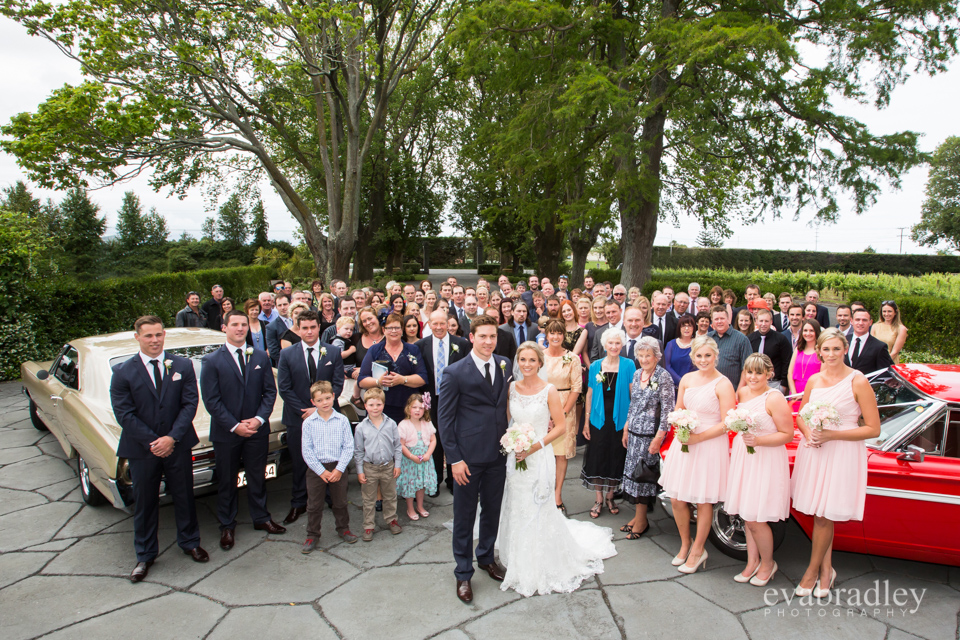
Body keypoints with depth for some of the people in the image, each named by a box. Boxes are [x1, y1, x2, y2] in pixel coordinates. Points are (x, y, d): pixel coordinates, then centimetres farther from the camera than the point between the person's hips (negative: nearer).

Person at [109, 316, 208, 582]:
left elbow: (190, 403, -6)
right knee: (144, 503, 12)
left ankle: (189, 542, 35)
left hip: (178, 445, 1)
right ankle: (145, 555, 31)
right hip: (141, 449, -1)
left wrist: (172, 437, -16)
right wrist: (152, 441, -14)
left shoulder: (183, 366, -3)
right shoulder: (123, 372, -7)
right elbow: (124, 414, -9)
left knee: (184, 496, 14)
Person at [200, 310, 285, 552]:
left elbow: (270, 392, 2)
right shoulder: (212, 361, -6)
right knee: (226, 482, 11)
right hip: (225, 432, -2)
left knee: (257, 477, 14)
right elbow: (211, 400, -10)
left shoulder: (261, 358, 4)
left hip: (257, 430, 2)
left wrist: (259, 419, -12)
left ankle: (261, 518, 32)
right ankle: (227, 526, 27)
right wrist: (234, 426, -16)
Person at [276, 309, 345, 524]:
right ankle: (298, 504, 23)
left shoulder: (333, 352, 2)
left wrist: (319, 408, -13)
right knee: (298, 463, 9)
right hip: (297, 418, 0)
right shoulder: (287, 354, 1)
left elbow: (337, 385, -2)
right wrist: (304, 412, -10)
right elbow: (284, 388, -2)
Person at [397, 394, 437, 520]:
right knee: (410, 483, 5)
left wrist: (428, 454, -12)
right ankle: (410, 509, 23)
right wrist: (412, 456, -20)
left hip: (425, 459, 4)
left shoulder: (427, 424, 1)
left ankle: (420, 506, 34)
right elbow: (401, 445, -15)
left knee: (422, 482, 14)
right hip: (409, 459, -4)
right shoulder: (403, 425, -13)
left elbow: (433, 440, 2)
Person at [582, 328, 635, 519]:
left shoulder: (628, 365, -4)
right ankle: (599, 499, 21)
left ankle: (610, 497, 29)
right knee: (597, 458, 6)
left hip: (619, 419, -1)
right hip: (599, 419, 2)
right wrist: (586, 421, 5)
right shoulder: (595, 366, 2)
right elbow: (590, 393, 6)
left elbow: (633, 394, -3)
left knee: (616, 458, 9)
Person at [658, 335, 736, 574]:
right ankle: (685, 544, 32)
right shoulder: (687, 379, 7)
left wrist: (698, 437, -18)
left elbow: (726, 424, -14)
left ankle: (698, 550, 27)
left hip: (709, 445, -5)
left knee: (703, 501, 8)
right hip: (683, 444, 6)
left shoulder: (723, 384, -11)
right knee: (676, 499, 9)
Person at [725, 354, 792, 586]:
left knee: (755, 520, -2)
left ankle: (768, 563, 22)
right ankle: (752, 562, 28)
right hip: (743, 459, 7)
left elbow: (788, 434, -13)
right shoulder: (743, 393, 7)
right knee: (746, 517, 14)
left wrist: (758, 440, -23)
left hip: (766, 462, -7)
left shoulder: (774, 398, -14)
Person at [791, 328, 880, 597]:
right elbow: (801, 417, 17)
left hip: (842, 454, -4)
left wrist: (832, 435, -16)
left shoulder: (858, 382, -9)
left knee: (824, 516, 1)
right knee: (820, 515, 9)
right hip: (813, 451, 4)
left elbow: (873, 429, -9)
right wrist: (808, 433, -5)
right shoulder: (814, 381, 6)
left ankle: (813, 569, 18)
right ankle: (826, 568, 26)